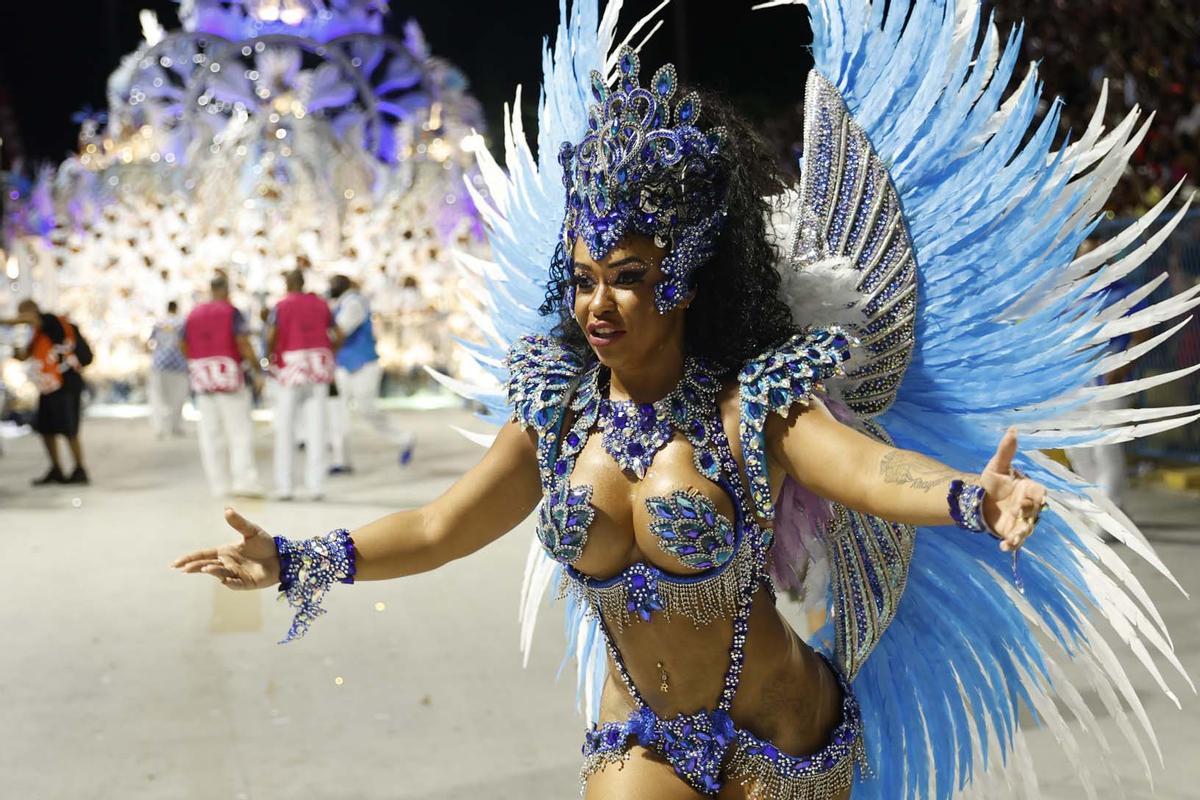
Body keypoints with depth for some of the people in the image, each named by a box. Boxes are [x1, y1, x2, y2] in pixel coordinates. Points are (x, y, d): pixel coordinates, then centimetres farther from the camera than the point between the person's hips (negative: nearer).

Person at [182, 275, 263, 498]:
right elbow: (242, 342, -15)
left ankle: (219, 483, 9)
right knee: (240, 430, -3)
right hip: (229, 374, -5)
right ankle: (244, 479, -12)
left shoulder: (194, 314, 11)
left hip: (202, 378, 5)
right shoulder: (232, 312, -5)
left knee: (210, 433, 8)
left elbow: (183, 346, 11)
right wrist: (257, 370, -9)